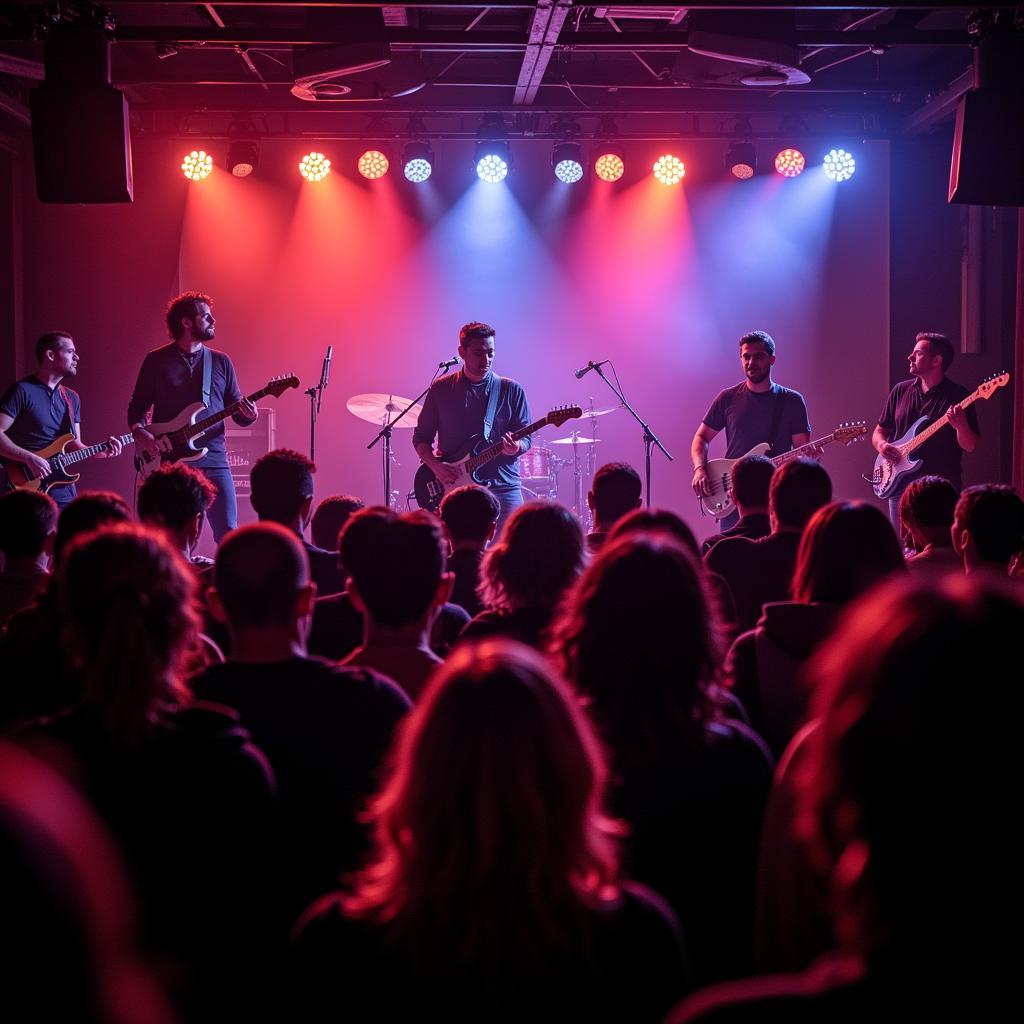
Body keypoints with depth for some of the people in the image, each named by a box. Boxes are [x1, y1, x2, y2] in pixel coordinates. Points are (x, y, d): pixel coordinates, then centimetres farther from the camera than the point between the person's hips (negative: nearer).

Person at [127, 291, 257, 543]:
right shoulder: (156, 361, 7)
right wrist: (142, 435, -12)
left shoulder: (221, 361, 13)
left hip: (214, 462, 2)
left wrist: (248, 415, -9)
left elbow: (237, 412, 14)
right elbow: (136, 408, 8)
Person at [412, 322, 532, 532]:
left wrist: (516, 447, -16)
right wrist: (435, 465, -7)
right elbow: (421, 437, 11)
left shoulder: (511, 390, 7)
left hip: (502, 485, 0)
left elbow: (525, 438, 7)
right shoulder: (441, 389, 6)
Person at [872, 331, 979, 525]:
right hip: (901, 485, 4)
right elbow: (880, 431, 18)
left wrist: (961, 426, -25)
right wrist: (882, 445, -4)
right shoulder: (900, 391, 10)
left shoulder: (958, 396, -3)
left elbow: (970, 446, -5)